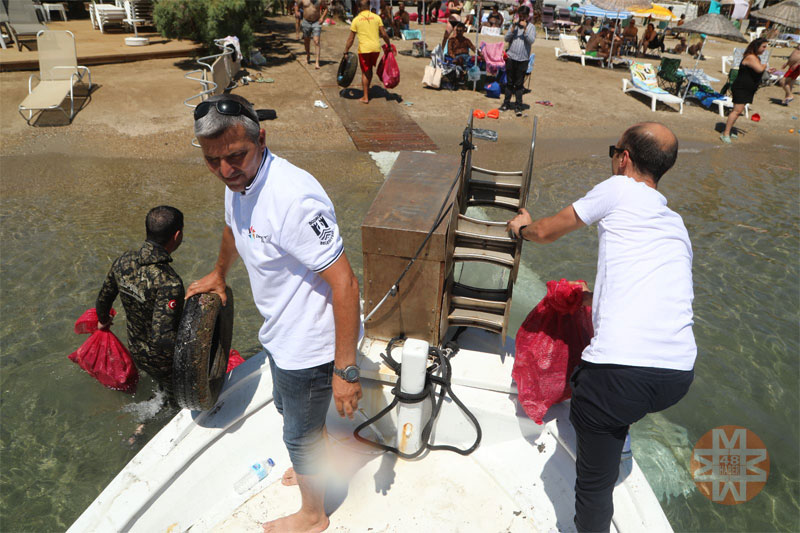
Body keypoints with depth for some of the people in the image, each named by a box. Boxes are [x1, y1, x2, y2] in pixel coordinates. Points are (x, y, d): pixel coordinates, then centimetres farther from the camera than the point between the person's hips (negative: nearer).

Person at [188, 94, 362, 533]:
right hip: (281, 335, 9)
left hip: (309, 346, -9)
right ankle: (314, 466, 62)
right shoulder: (239, 181, -3)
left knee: (300, 434, 15)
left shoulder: (294, 198, -34)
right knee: (286, 408, 32)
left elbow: (344, 283, -32)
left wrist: (345, 370, -29)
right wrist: (219, 274, 37)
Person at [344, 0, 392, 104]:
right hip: (376, 48, 2)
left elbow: (350, 39, 1)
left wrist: (346, 52, 7)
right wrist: (389, 45, 16)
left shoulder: (356, 19, 1)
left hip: (364, 49, -2)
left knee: (365, 72, 6)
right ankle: (367, 90, 32)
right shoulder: (376, 17, 4)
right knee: (370, 69, 22)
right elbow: (384, 34, 2)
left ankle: (365, 97, 6)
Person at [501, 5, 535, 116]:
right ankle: (506, 103, 18)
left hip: (523, 59, -2)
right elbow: (506, 38, -1)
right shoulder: (514, 25, 7)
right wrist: (513, 27, -12)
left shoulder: (531, 27, 2)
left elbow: (531, 41, -10)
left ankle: (518, 106, 5)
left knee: (519, 84, 0)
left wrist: (525, 28, -18)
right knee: (510, 82, 9)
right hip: (511, 57, 2)